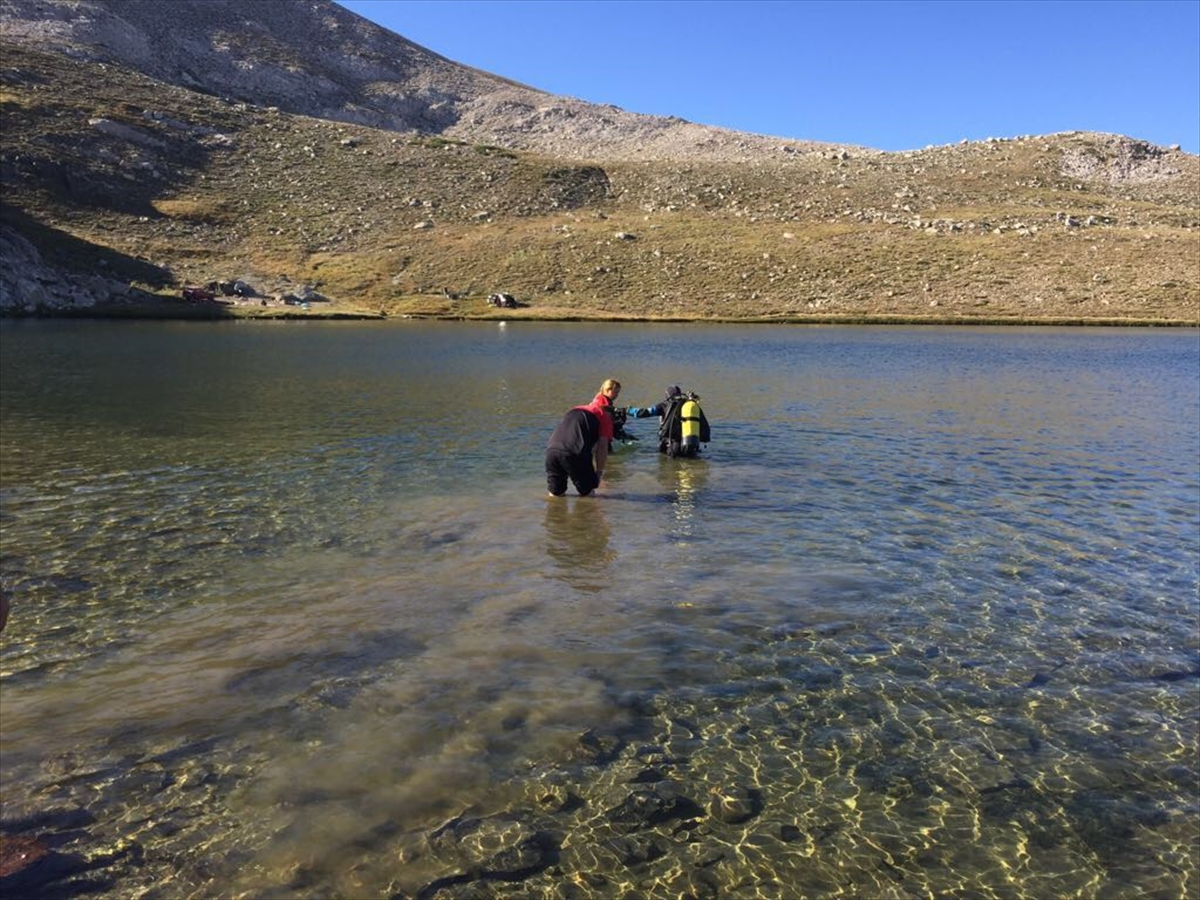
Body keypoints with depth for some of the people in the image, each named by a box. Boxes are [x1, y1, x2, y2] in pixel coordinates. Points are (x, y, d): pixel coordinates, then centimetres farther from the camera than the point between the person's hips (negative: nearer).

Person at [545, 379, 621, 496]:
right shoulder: (605, 417, 17)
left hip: (551, 448, 5)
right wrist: (599, 471, 15)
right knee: (586, 492, 16)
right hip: (574, 453, -5)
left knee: (555, 493, 21)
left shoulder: (574, 411, 35)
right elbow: (602, 446, 7)